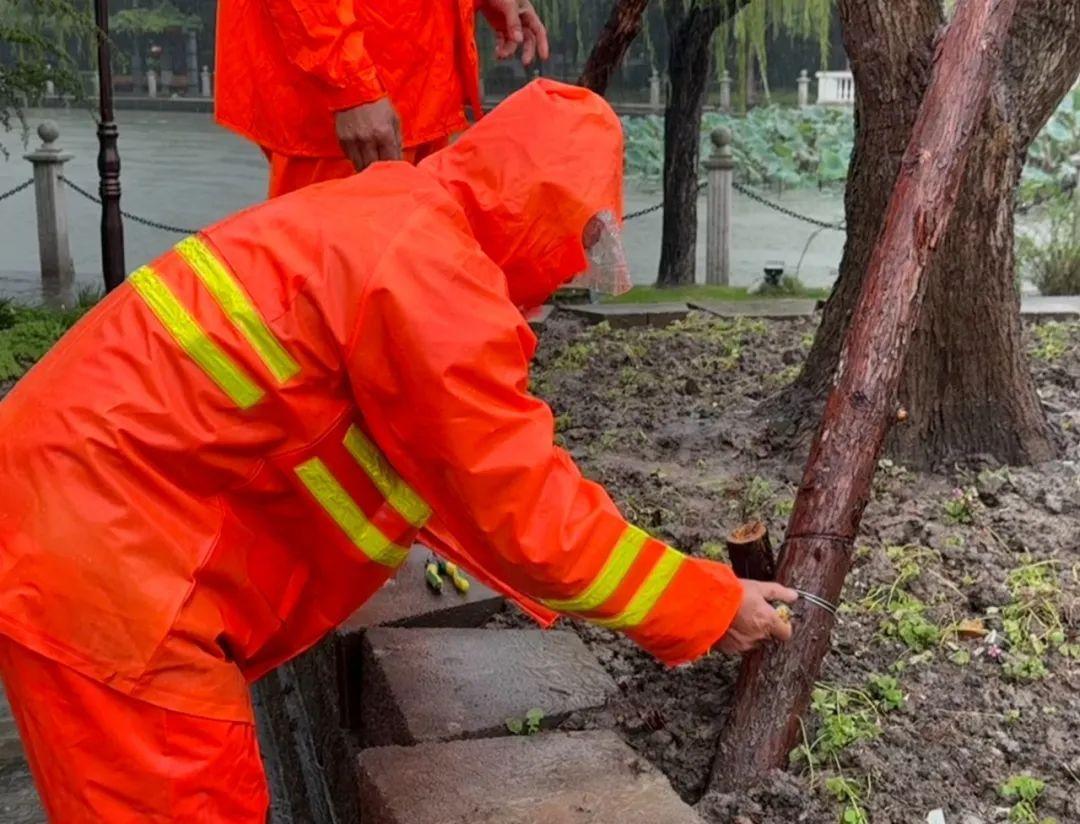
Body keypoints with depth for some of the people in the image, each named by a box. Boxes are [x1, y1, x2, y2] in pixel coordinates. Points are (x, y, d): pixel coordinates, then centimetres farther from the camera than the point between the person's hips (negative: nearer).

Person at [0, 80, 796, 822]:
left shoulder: (394, 222, 12)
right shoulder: (433, 274, -20)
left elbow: (450, 476, 17)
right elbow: (526, 510, -15)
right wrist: (709, 604, -3)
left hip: (85, 495, 10)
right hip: (98, 542, -10)